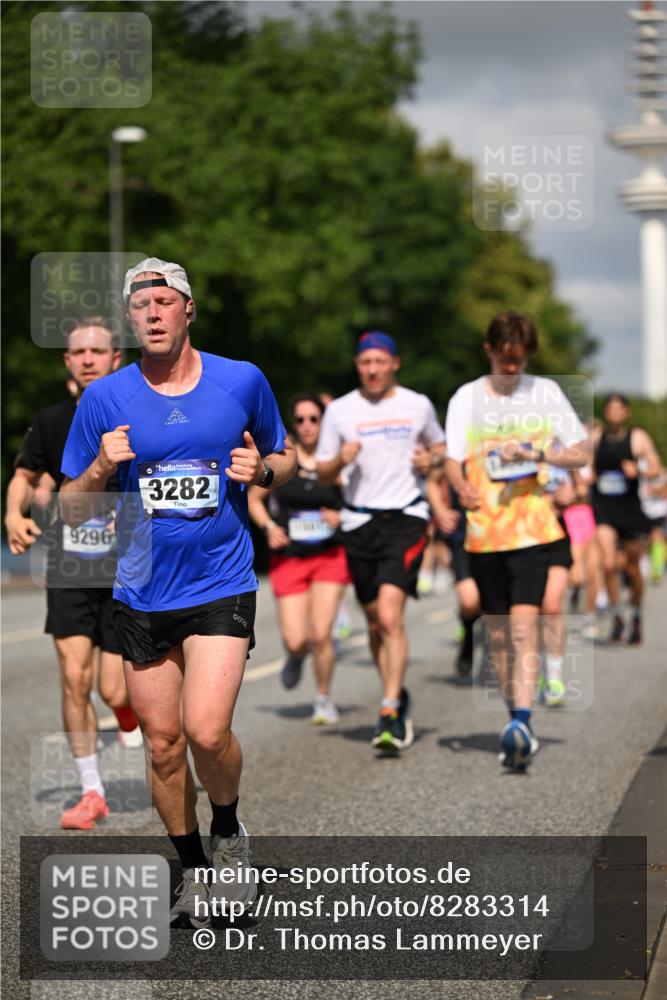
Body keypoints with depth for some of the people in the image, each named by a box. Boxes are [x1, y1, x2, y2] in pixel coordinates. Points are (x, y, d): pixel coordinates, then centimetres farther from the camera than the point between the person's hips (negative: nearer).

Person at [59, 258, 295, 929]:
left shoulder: (243, 382, 0)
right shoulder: (105, 400, -1)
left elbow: (284, 459, 15)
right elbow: (71, 511, 4)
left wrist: (261, 470, -8)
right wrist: (100, 470, -16)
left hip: (221, 588, -2)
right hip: (141, 595, 2)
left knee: (206, 732, -17)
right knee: (162, 744, 7)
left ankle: (228, 833, 13)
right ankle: (192, 869, 28)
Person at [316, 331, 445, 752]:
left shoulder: (418, 405, 4)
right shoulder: (340, 410, 5)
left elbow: (439, 446, 21)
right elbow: (323, 473, 9)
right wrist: (340, 460, -13)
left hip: (406, 517, -3)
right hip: (359, 522, 3)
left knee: (390, 616, -18)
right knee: (375, 622, 9)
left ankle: (390, 715, -17)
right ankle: (399, 696, 30)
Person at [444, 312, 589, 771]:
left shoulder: (546, 392, 5)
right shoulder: (467, 398, 6)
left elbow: (580, 453, 4)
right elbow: (453, 461, 0)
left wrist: (533, 453, -14)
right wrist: (464, 489, -23)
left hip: (534, 530, -2)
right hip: (483, 533, 2)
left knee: (523, 626, -17)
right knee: (498, 633, 9)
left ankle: (521, 722, -23)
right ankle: (518, 727, 22)